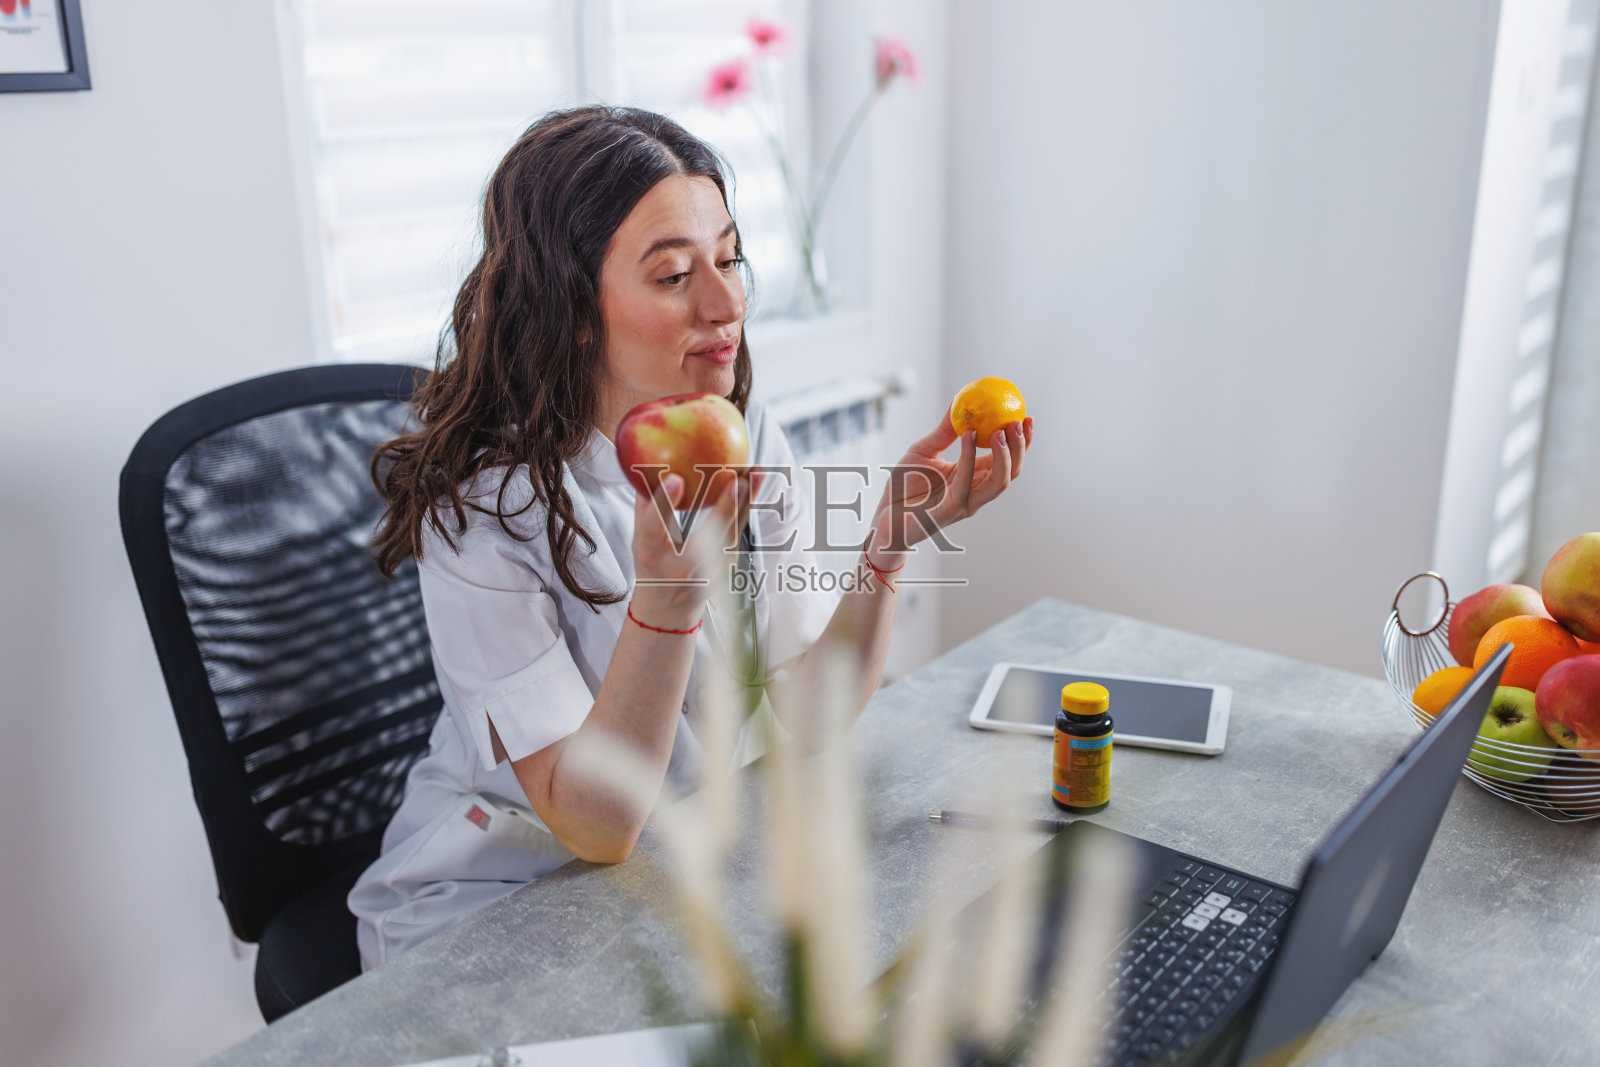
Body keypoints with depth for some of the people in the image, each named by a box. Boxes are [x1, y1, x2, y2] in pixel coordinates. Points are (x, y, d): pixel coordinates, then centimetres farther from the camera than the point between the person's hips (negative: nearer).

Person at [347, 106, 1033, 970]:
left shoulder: (748, 444, -5)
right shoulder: (482, 502, -23)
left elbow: (811, 709, -10)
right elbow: (595, 828, -24)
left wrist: (889, 540, -25)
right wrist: (667, 597, -39)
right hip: (497, 892, -4)